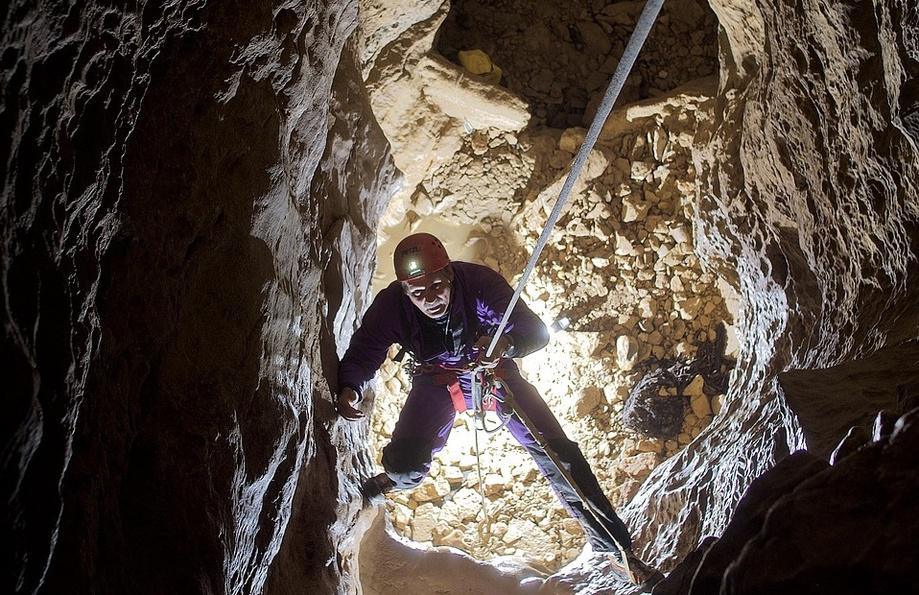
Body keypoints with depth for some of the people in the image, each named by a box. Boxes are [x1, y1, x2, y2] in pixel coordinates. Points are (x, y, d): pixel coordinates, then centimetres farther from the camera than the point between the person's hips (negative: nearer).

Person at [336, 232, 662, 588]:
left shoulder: (479, 281, -30)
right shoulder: (390, 305, -25)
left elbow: (536, 330, -30)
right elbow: (362, 353, -19)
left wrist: (507, 344, -53)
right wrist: (348, 389, -42)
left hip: (493, 371, -1)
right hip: (437, 381, 1)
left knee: (555, 450, -13)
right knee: (405, 463, -18)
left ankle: (614, 547, -1)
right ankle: (394, 480, 25)